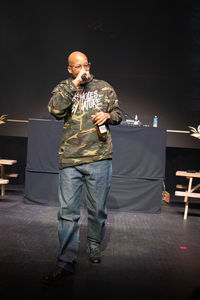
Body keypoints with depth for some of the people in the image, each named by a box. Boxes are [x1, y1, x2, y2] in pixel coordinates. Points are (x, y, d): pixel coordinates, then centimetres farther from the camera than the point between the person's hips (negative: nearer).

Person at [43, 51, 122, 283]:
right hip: (69, 160, 0)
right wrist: (74, 84, -10)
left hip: (99, 159, 1)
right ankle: (66, 262, 9)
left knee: (97, 209, 10)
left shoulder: (104, 87, 13)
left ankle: (94, 245, 35)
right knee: (67, 211, 0)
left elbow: (118, 113, 19)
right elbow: (54, 109, -9)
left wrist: (108, 115, -3)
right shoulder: (63, 88, 11)